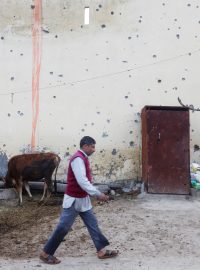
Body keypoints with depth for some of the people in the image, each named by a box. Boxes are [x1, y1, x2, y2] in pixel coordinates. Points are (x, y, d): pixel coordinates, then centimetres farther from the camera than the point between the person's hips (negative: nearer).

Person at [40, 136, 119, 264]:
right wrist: (98, 194, -28)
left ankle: (102, 250, 17)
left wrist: (96, 193, 13)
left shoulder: (83, 158, 11)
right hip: (74, 200, -10)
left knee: (93, 224, 10)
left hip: (83, 199, 10)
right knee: (63, 227, -2)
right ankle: (46, 253, 10)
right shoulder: (78, 159, -21)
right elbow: (82, 181, -29)